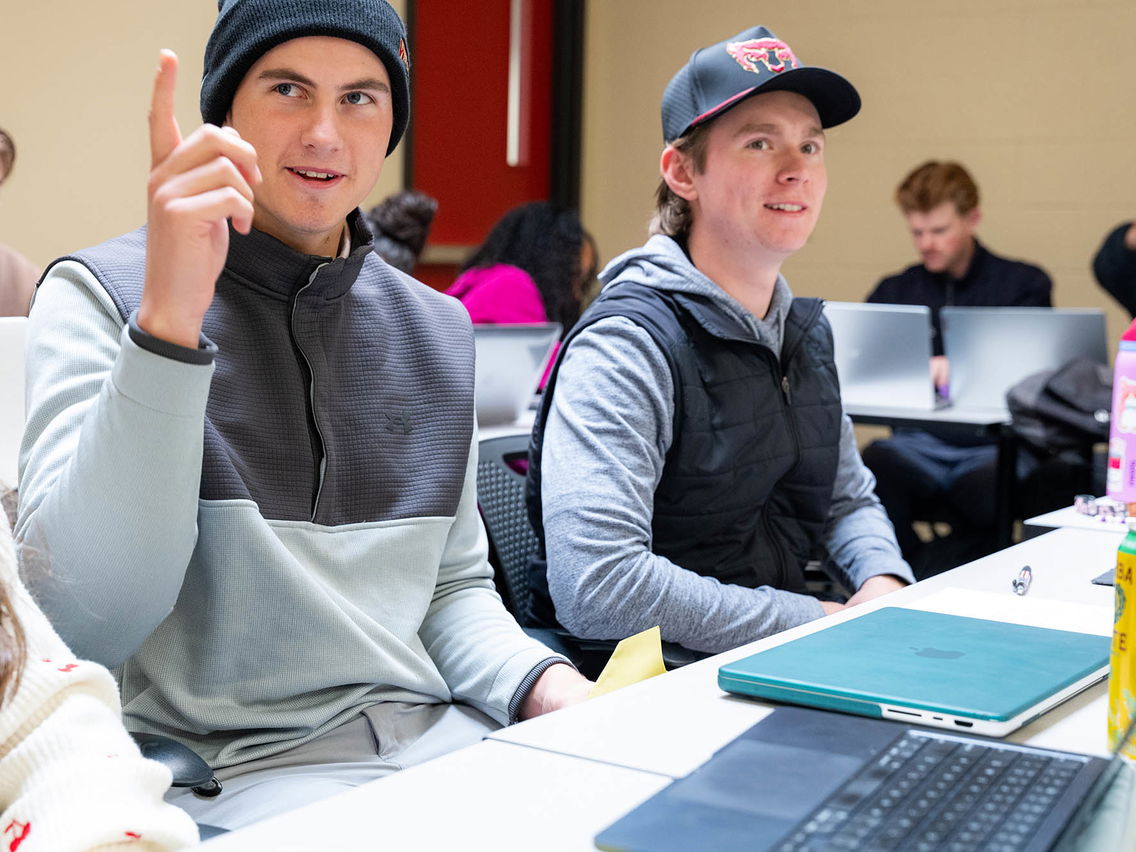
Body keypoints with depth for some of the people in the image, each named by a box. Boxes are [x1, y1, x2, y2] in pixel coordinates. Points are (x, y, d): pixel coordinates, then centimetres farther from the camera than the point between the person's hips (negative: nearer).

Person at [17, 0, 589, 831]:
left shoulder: (437, 332, 10)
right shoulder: (101, 293, -5)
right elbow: (89, 623, -17)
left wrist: (545, 684, -4)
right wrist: (168, 319, -26)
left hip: (441, 735, 6)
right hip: (221, 769, -6)